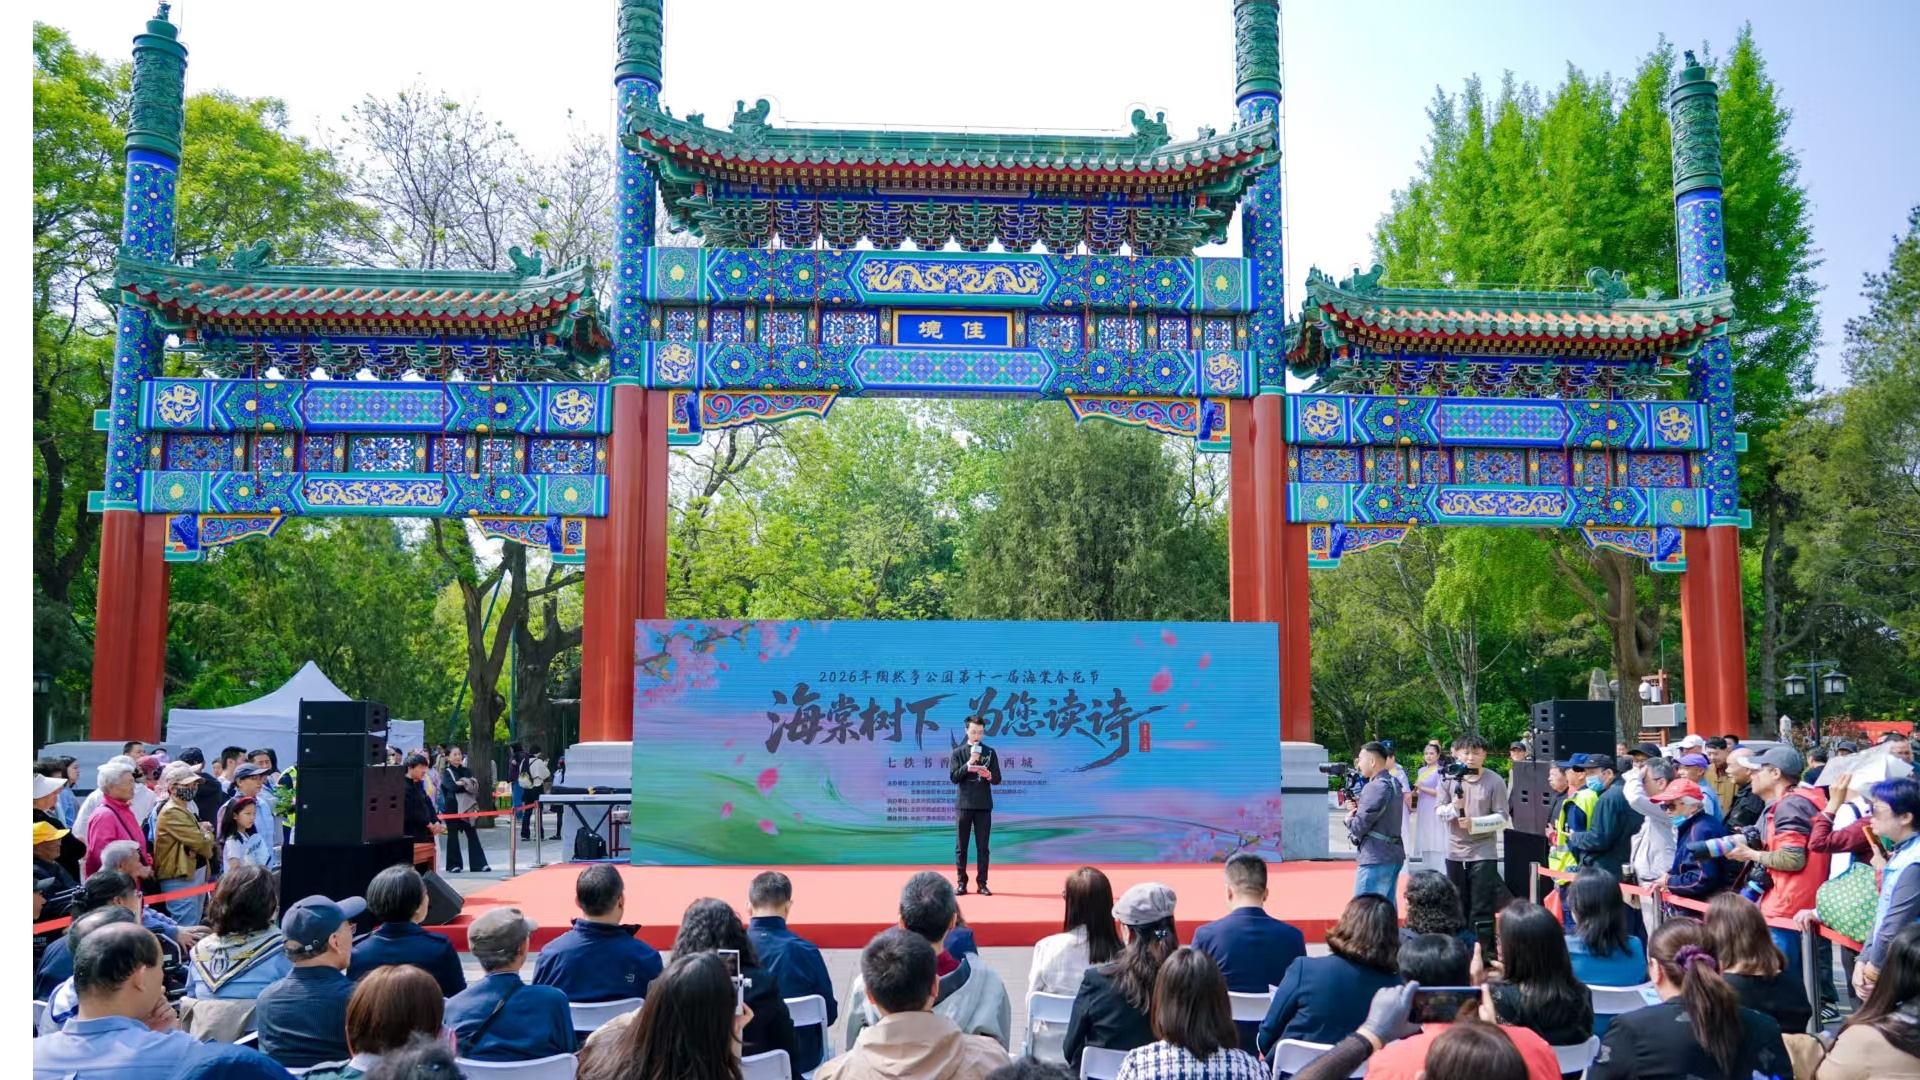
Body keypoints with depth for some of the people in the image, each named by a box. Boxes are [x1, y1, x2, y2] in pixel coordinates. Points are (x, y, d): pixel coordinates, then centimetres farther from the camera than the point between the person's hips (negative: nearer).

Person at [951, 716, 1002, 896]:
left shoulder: (990, 752, 5)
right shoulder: (958, 752, 2)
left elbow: (997, 779, 3)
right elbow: (954, 777, -7)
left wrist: (989, 775, -19)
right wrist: (969, 763, -18)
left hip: (984, 805, 1)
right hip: (963, 804, -1)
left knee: (982, 846, 3)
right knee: (961, 846, 3)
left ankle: (982, 883, 8)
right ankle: (961, 883, 10)